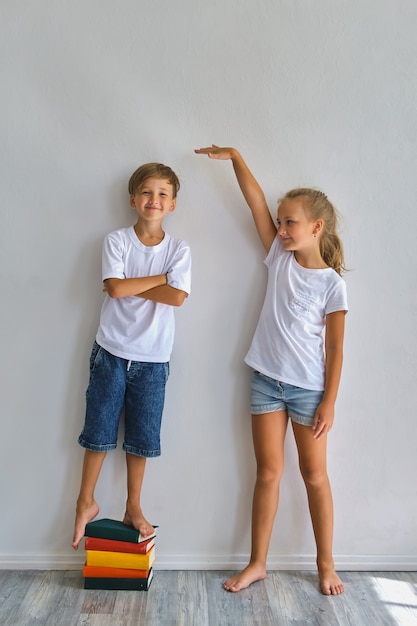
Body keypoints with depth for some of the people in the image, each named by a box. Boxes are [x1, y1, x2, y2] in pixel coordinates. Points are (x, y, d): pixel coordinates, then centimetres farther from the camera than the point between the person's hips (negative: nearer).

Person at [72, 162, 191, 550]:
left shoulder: (179, 250, 0)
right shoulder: (116, 241, -3)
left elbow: (177, 297, -15)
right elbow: (115, 287, -17)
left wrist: (128, 286, -14)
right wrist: (160, 278, -12)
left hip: (152, 358, 1)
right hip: (112, 351, -1)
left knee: (141, 437, 11)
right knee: (99, 431, 9)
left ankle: (133, 508, 29)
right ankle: (86, 502, 29)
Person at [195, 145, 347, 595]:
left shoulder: (331, 284, -7)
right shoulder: (280, 257, 3)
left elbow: (334, 348, -7)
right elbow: (256, 202, 0)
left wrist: (329, 401, -8)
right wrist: (234, 157, -4)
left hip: (308, 388, -3)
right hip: (266, 381, 3)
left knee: (314, 473, 9)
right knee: (268, 472, 11)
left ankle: (326, 565, 26)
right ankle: (257, 563, 24)